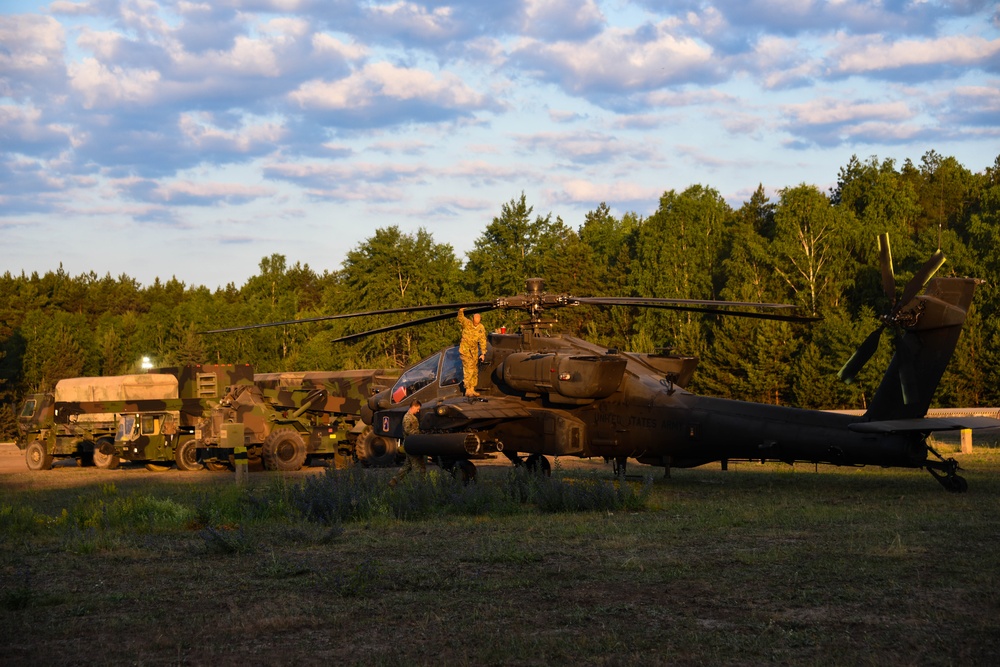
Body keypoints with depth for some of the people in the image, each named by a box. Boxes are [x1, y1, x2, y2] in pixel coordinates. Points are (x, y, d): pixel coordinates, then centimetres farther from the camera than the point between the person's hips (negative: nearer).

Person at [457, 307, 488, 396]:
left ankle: (472, 389, 18)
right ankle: (467, 390, -11)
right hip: (465, 350, -5)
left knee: (475, 371, 9)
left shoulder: (481, 328, 1)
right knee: (468, 370, -13)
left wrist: (483, 353, 3)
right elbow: (460, 318, -29)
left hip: (474, 351, 5)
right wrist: (461, 311, -49)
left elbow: (483, 341, 5)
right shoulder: (466, 323, -10)